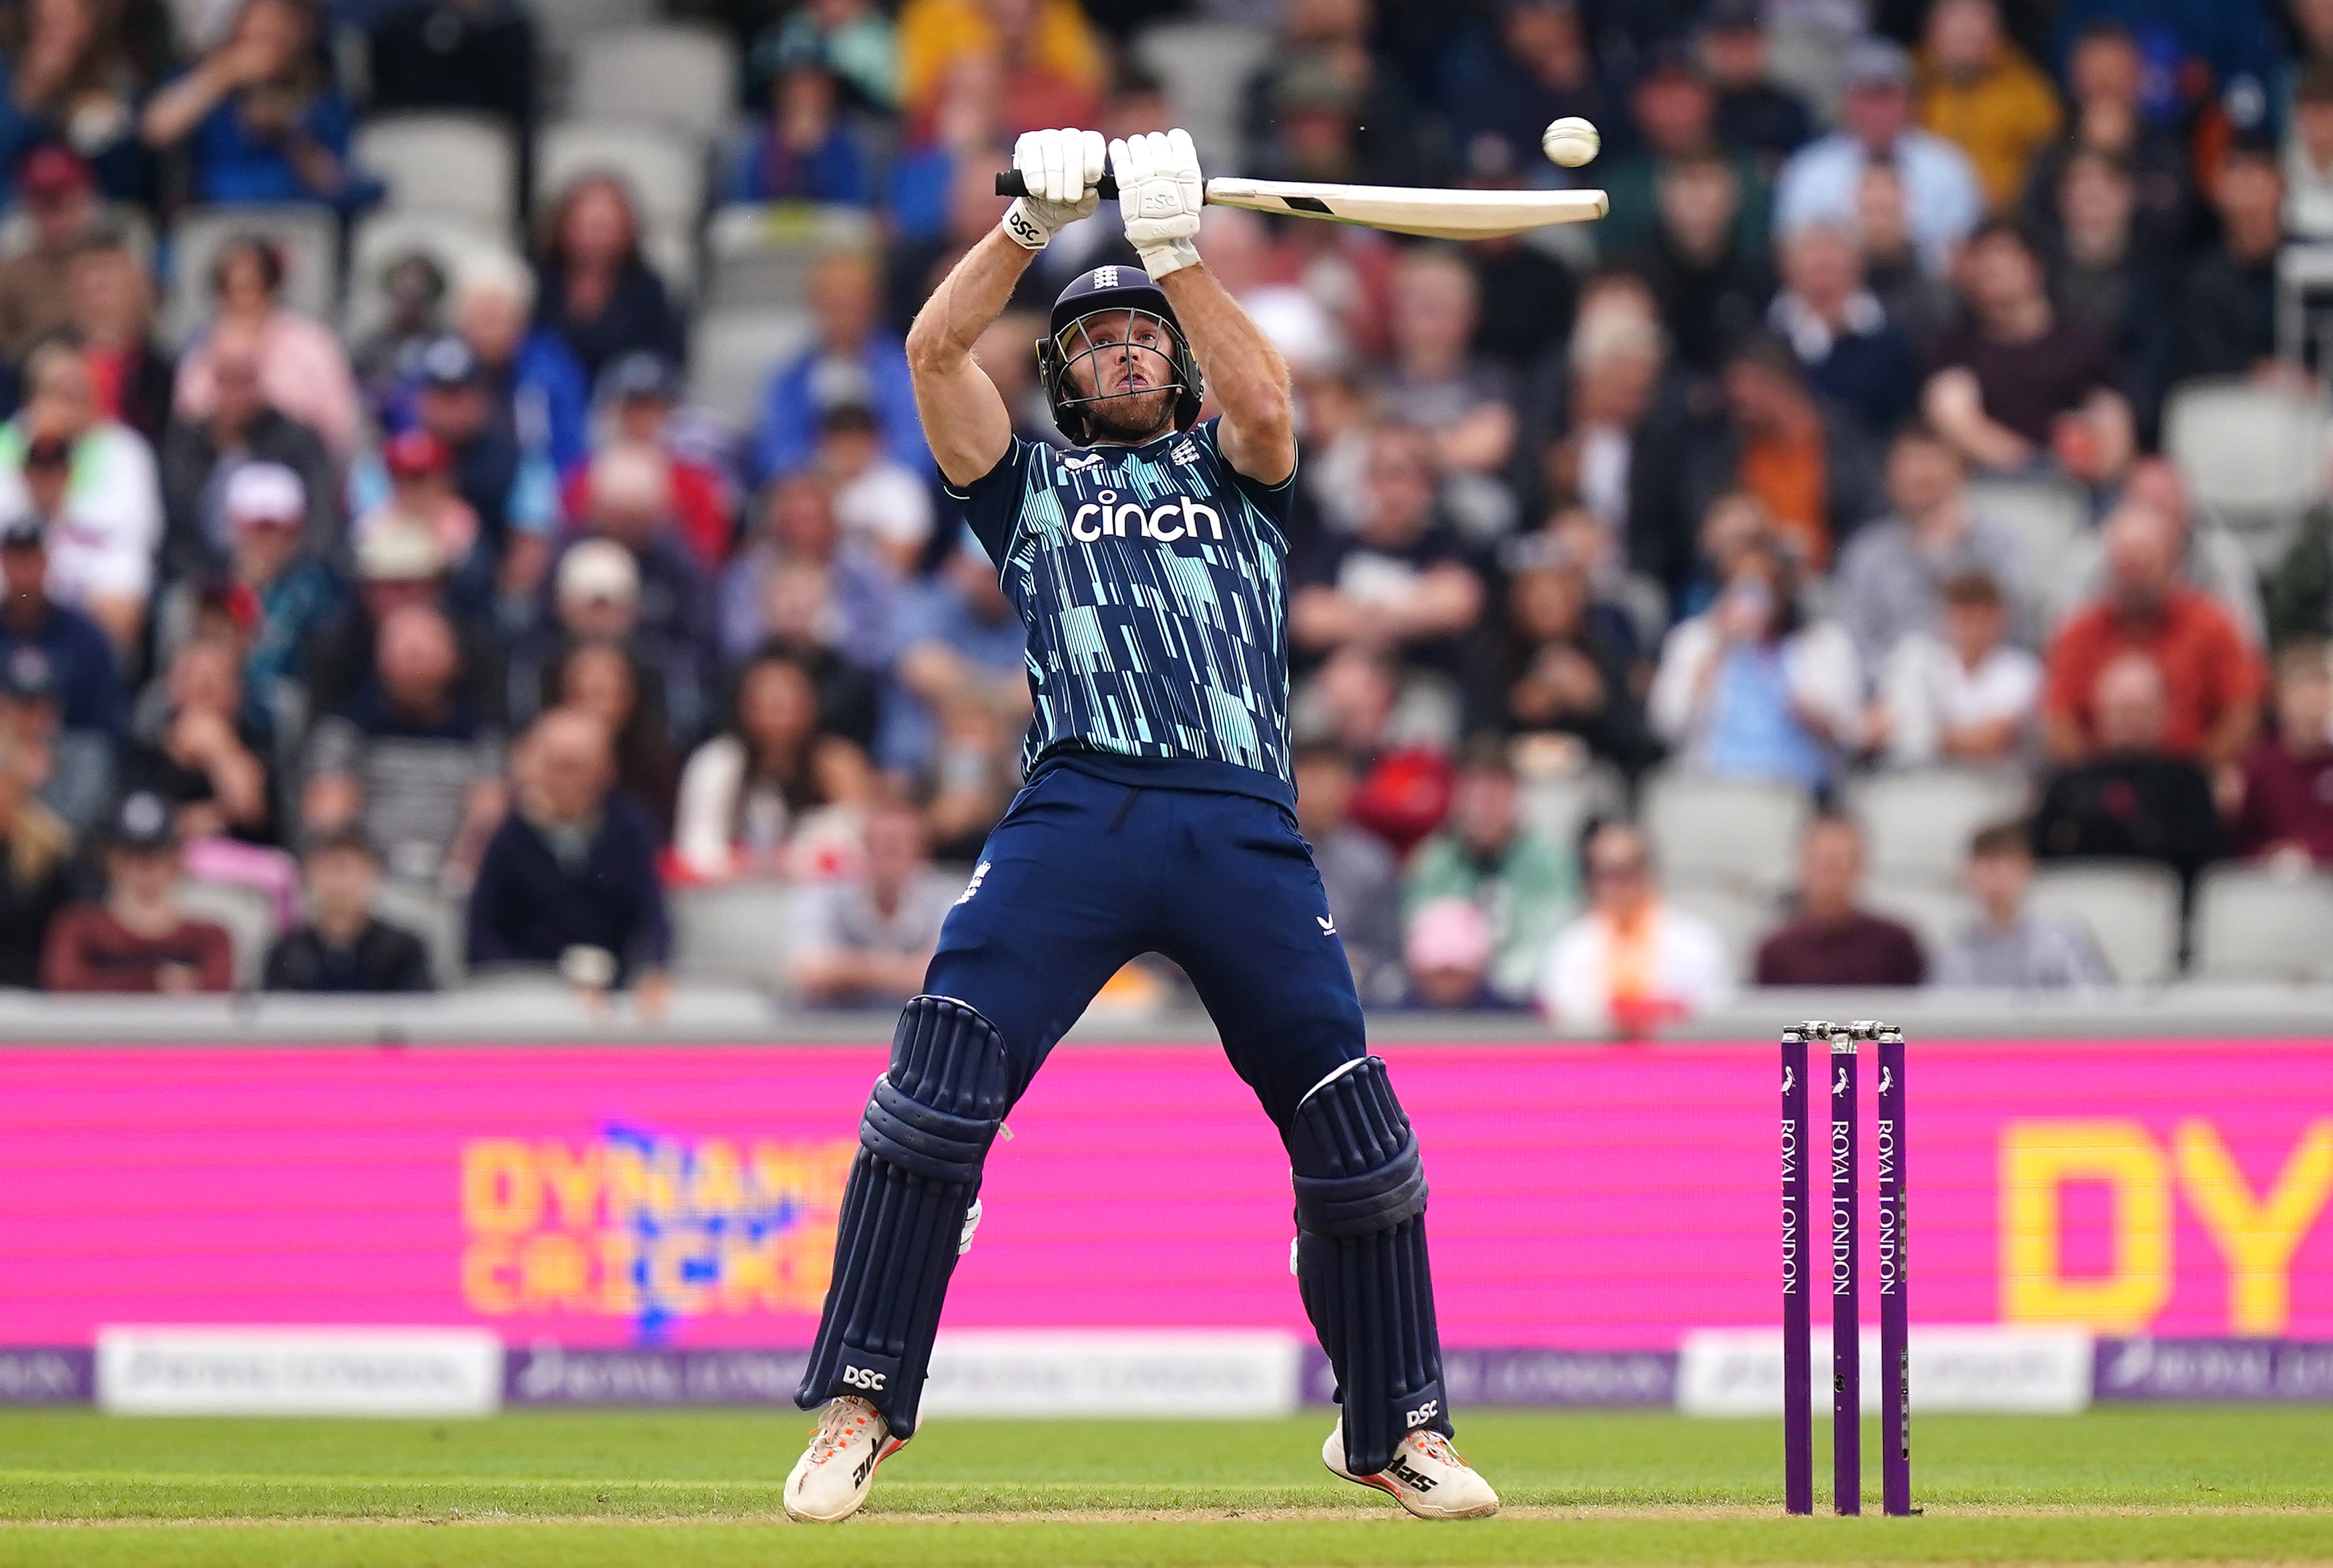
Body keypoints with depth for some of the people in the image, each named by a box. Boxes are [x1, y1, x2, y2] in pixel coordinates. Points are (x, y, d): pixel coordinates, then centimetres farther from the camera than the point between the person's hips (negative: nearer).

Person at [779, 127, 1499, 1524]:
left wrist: (1178, 251, -6)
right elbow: (934, 352, 8)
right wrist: (1030, 222, -3)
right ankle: (862, 1402, -15)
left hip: (1246, 824, 1)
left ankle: (1396, 1431, 9)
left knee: (1352, 1117, -5)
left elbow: (1265, 401, 2)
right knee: (945, 1063, -18)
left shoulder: (1229, 469, 25)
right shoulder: (1029, 481, 23)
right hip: (1077, 812, -1)